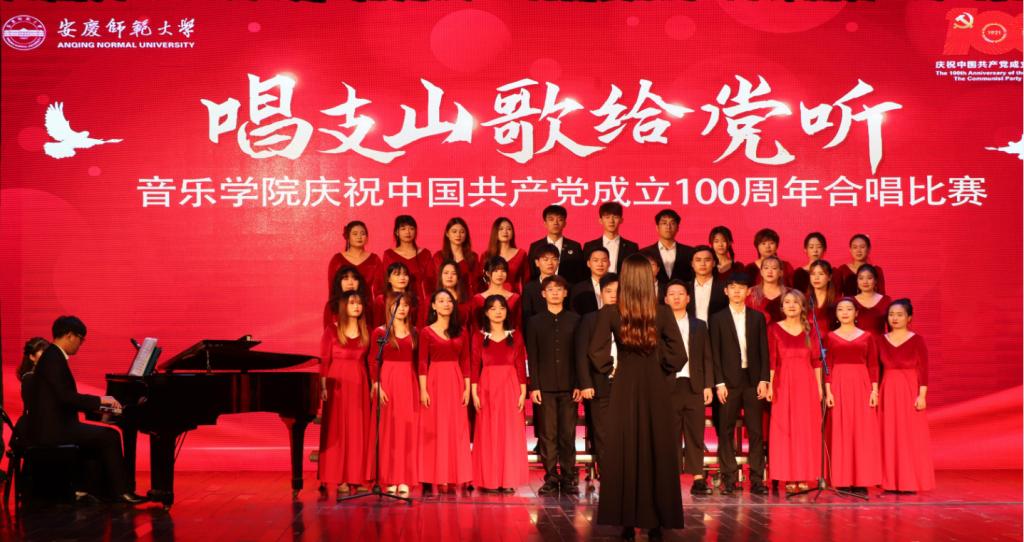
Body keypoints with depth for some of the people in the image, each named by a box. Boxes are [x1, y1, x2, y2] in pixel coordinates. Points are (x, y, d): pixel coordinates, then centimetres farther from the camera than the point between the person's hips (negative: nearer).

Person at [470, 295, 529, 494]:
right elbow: (474, 366, 2)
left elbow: (521, 365, 4)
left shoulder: (515, 336, 6)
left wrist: (523, 392, -3)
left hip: (510, 387, 1)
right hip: (487, 388, -1)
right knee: (488, 433, -1)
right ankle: (489, 481, 4)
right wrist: (474, 393, -5)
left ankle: (508, 480, 4)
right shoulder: (479, 336, 5)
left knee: (510, 432, -1)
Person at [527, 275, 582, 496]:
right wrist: (534, 386, -3)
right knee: (548, 434, 0)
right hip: (545, 386, 0)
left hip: (569, 386, 0)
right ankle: (551, 478, 6)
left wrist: (579, 384, -2)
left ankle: (568, 478, 8)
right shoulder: (535, 322, 9)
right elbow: (532, 357, 5)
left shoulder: (575, 320, 8)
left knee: (568, 434, 1)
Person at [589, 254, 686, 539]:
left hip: (624, 388, 0)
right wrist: (663, 371, 8)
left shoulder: (610, 312, -7)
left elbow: (597, 351, -12)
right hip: (656, 388, 0)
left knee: (625, 452, 6)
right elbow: (679, 355, -9)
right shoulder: (663, 312, -7)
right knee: (657, 451, 7)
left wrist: (611, 368, 6)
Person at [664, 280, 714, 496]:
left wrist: (708, 385, 3)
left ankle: (698, 479, 1)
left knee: (695, 435, 0)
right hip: (668, 386, -2)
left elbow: (707, 358, 12)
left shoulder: (699, 325, 15)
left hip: (694, 386, 2)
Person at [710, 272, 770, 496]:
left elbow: (764, 350, 7)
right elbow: (715, 353, 1)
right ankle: (729, 479, 4)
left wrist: (764, 380, -2)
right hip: (729, 381, -1)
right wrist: (719, 383, -6)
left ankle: (757, 479, 4)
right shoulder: (717, 319, 5)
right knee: (726, 431, -1)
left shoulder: (758, 317, 10)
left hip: (753, 379, 1)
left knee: (756, 431, 0)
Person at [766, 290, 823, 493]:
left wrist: (819, 385, 3)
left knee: (806, 428, 2)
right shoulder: (774, 329, 3)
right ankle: (788, 477, 2)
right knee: (784, 428, -2)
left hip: (806, 382, 2)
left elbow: (816, 359, 8)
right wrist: (770, 385, -8)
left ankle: (804, 476, 8)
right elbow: (771, 359, -1)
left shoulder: (809, 330, 9)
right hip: (784, 382, -2)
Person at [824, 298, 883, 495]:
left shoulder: (867, 336, 9)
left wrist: (874, 390, -3)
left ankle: (861, 481, 3)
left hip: (862, 385, 0)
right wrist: (828, 391, -5)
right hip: (839, 386, 0)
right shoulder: (830, 337, 8)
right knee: (840, 431, -2)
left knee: (863, 431, -2)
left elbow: (873, 365, 6)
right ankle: (843, 480, 1)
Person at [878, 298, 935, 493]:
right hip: (888, 391, 4)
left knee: (911, 436, -3)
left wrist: (922, 395, -12)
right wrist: (875, 393, 7)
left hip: (910, 391, -3)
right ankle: (891, 482, 10)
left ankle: (911, 482, 3)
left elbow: (923, 370, -5)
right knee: (889, 436, 4)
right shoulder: (882, 341, 7)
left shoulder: (917, 340, -3)